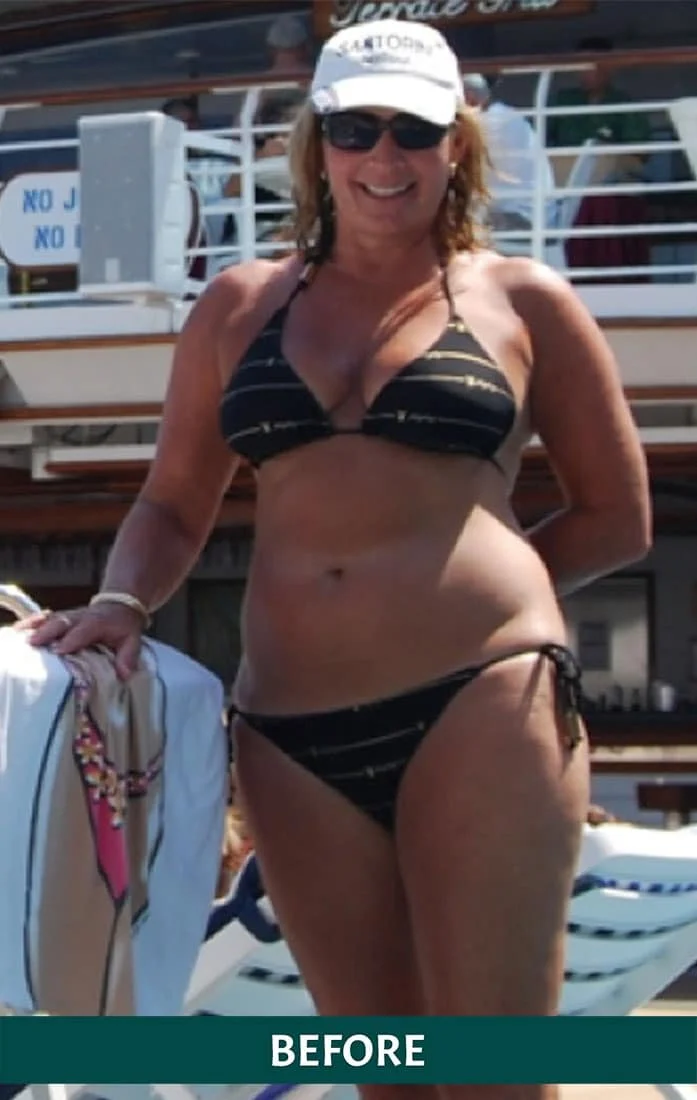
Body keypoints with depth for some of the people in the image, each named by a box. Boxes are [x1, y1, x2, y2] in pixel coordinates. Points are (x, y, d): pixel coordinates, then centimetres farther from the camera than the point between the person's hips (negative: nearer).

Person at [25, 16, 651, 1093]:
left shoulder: (523, 302, 9)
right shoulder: (242, 305, 16)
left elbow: (618, 519, 13)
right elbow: (173, 505, 19)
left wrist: (474, 578, 5)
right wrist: (122, 602, 0)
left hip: (482, 708, -3)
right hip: (293, 739, 3)